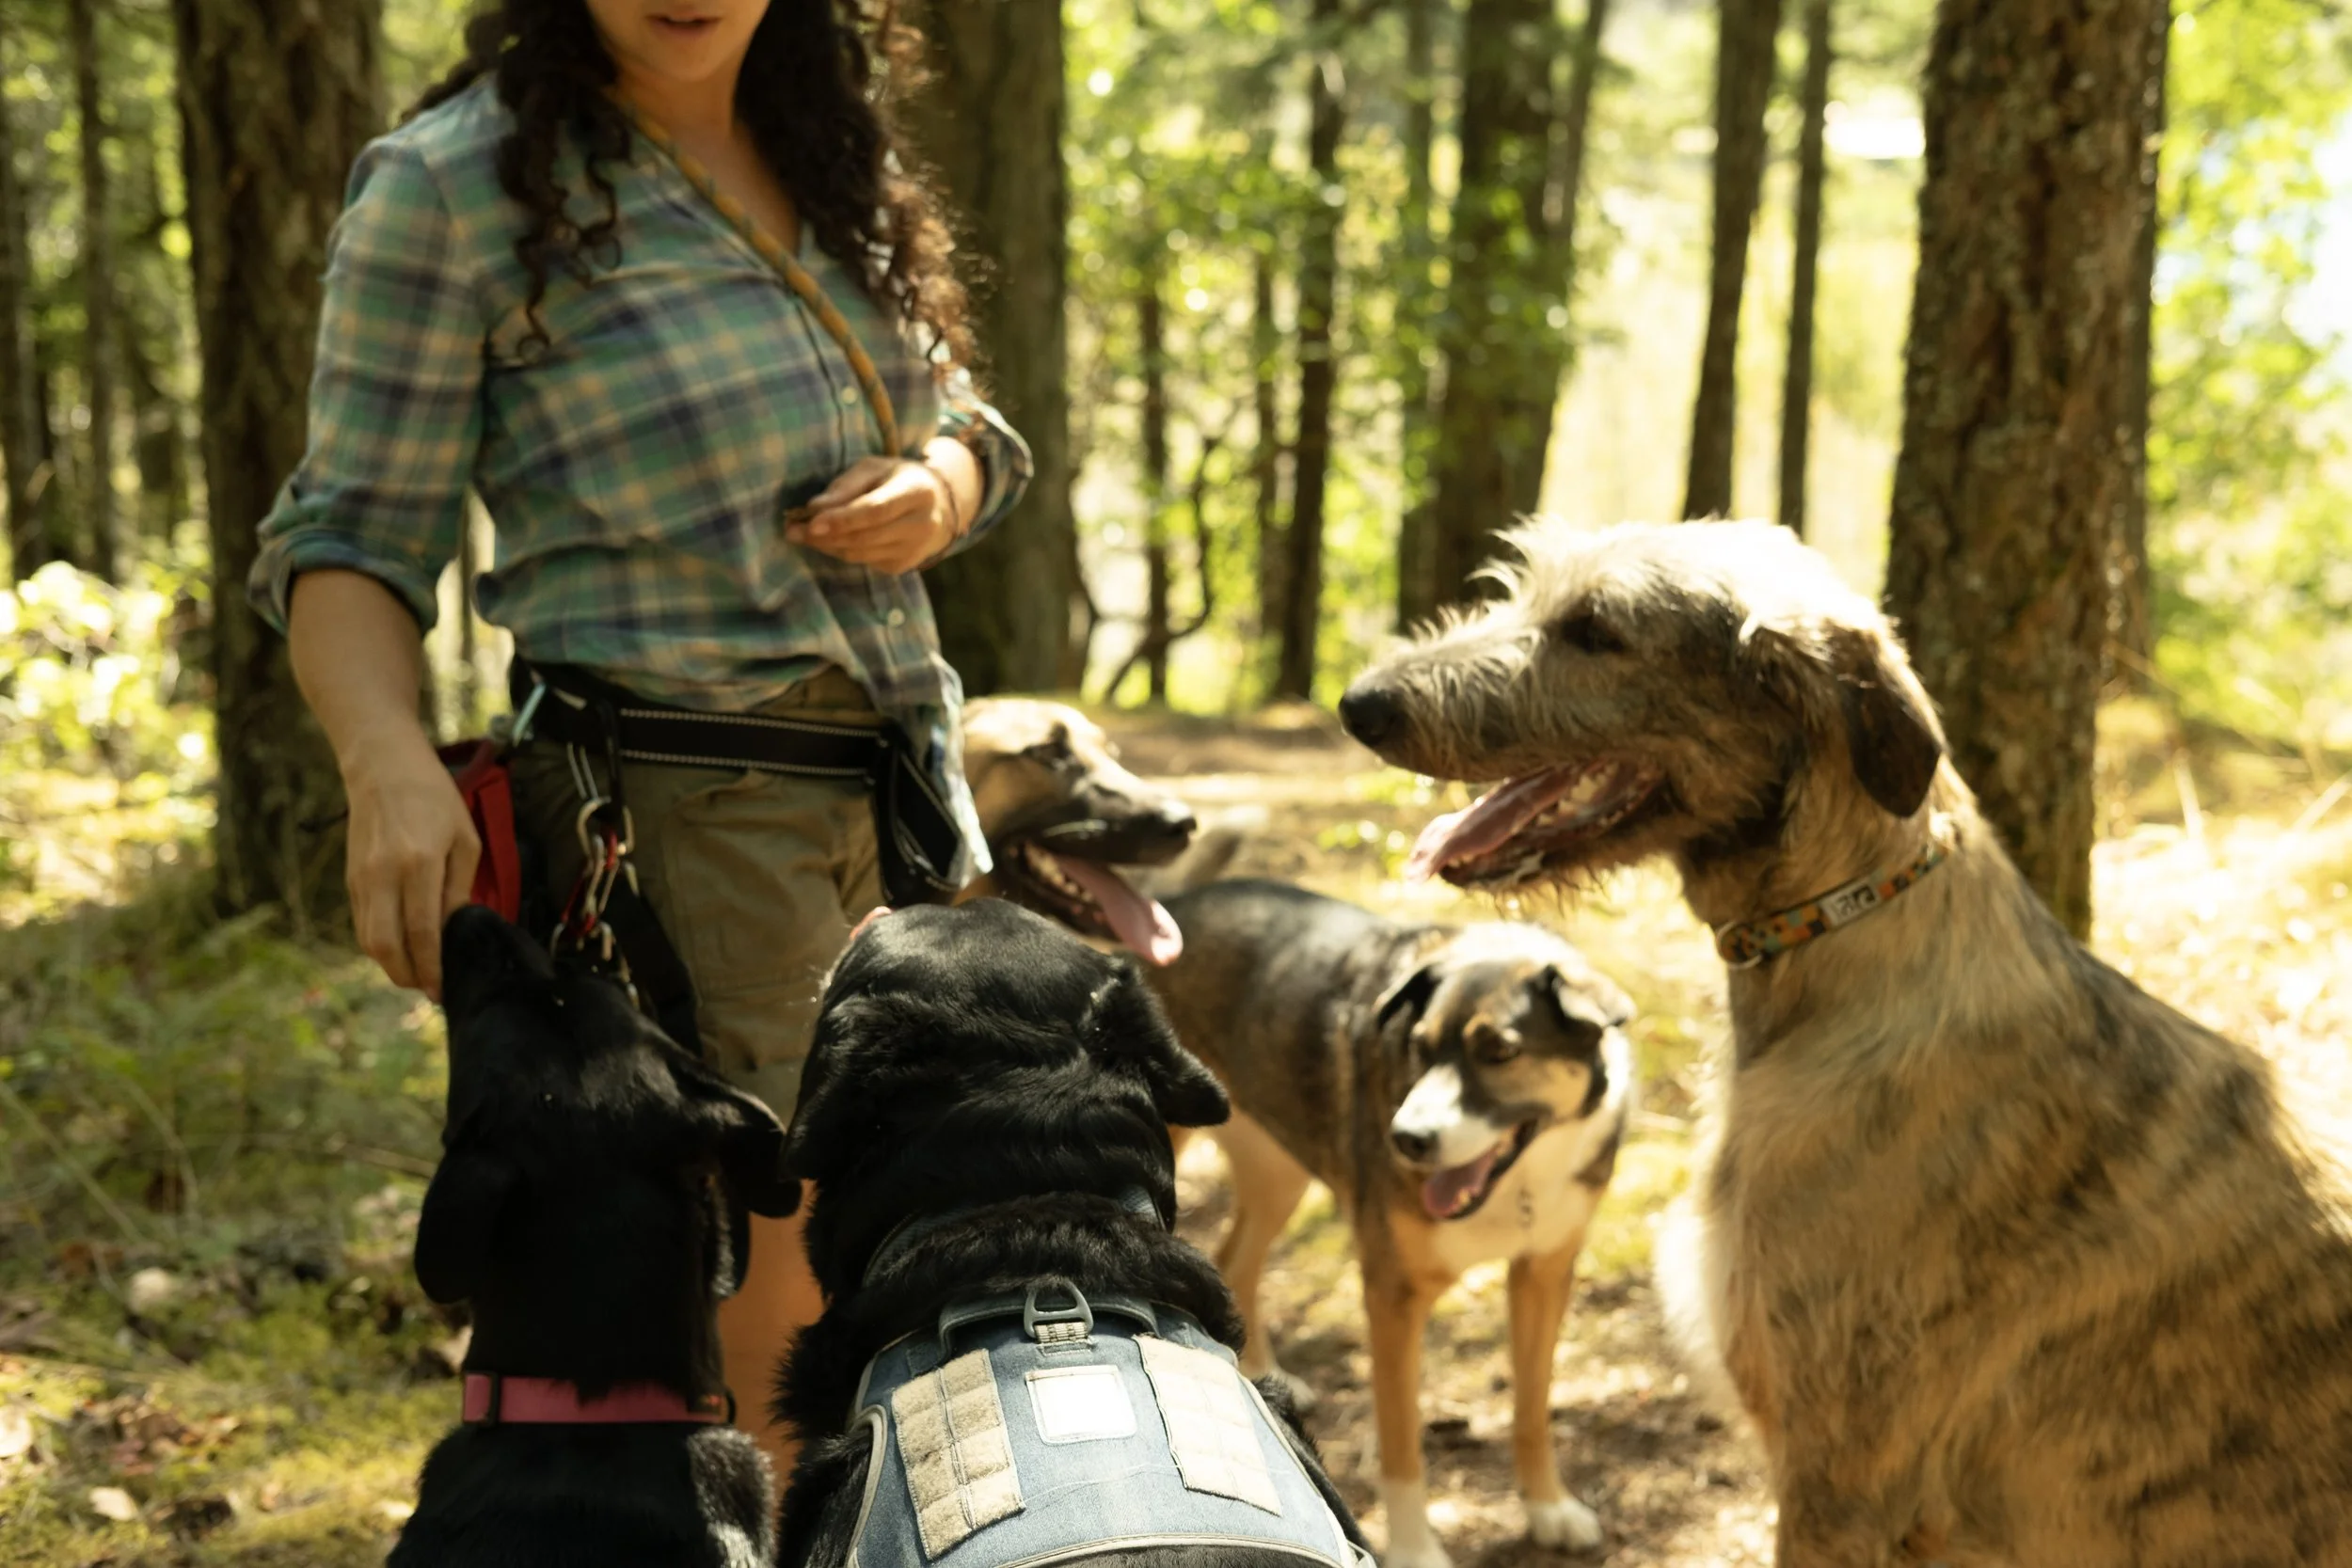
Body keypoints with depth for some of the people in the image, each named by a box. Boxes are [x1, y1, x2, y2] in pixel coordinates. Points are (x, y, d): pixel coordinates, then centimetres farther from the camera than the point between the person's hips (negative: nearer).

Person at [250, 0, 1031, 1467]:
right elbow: (352, 537, -6)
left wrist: (940, 487, -3)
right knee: (786, 1342, -6)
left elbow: (953, 417, 21)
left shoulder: (835, 152, 11)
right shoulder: (455, 183, -8)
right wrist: (390, 763, -25)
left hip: (899, 796, 7)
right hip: (684, 820, -6)